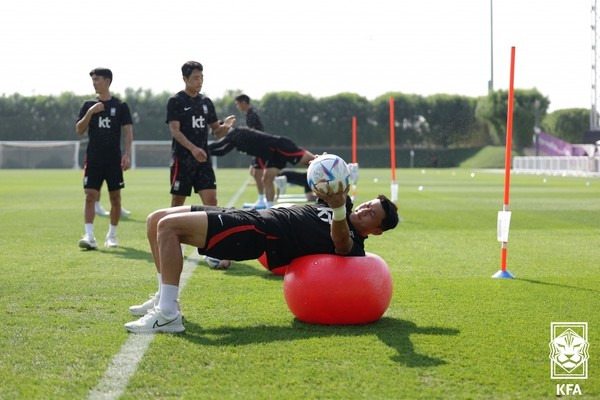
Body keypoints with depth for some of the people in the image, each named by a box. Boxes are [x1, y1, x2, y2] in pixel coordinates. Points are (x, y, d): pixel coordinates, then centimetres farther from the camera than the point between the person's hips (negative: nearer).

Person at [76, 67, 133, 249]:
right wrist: (90, 112, -11)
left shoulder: (120, 106, 2)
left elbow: (128, 131, 0)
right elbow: (79, 130, 3)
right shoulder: (88, 105, 8)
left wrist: (127, 154, -11)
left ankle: (112, 235, 17)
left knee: (115, 198, 4)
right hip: (93, 158, 1)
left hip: (114, 159, -1)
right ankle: (89, 236, -13)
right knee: (90, 196, -9)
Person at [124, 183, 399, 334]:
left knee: (168, 225, -23)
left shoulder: (351, 245, -11)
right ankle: (165, 298, 17)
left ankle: (168, 314, -19)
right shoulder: (345, 206, 15)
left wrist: (338, 209, -54)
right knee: (157, 219, 8)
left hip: (253, 234, -9)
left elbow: (340, 241, -34)